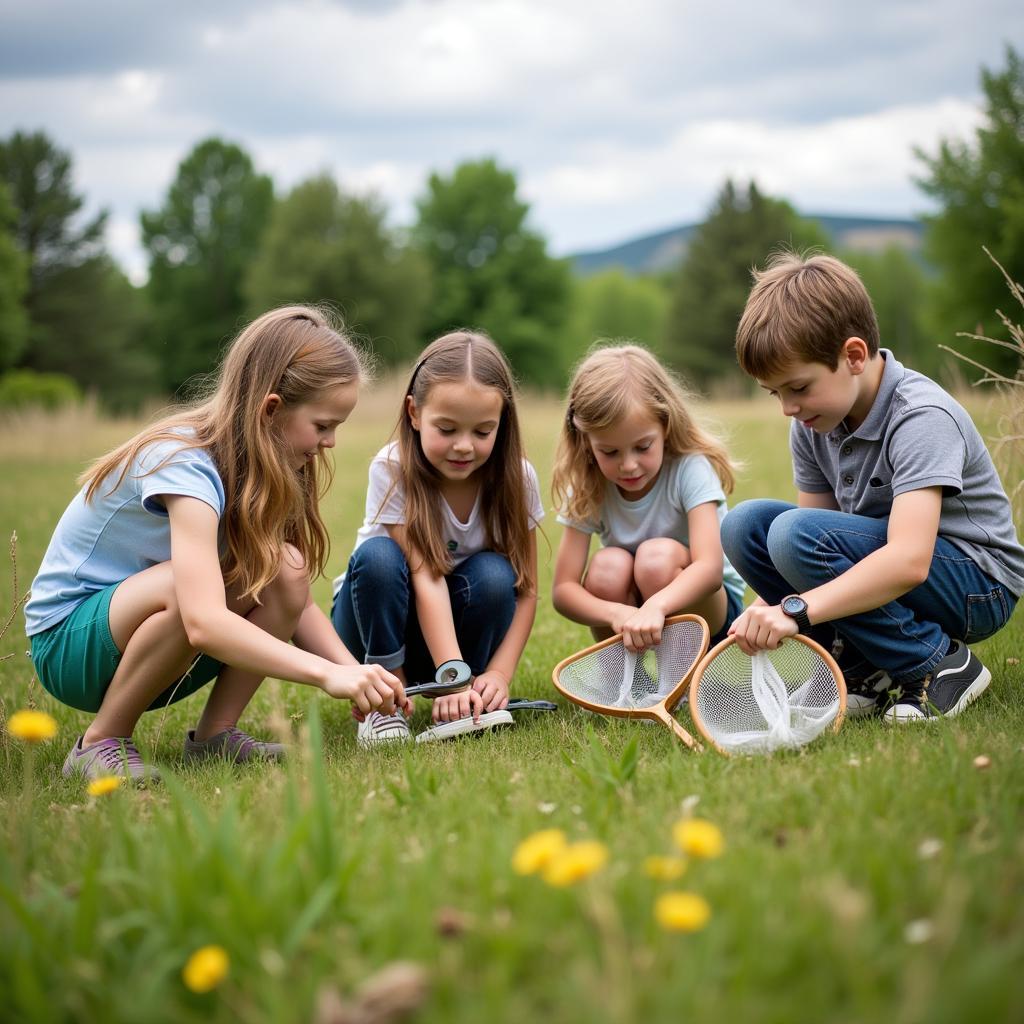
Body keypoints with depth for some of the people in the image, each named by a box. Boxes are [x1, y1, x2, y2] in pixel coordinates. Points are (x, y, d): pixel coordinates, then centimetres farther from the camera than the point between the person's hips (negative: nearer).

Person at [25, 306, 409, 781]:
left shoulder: (256, 467, -3)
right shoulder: (183, 464, -28)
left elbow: (297, 600, -4)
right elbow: (204, 622, -42)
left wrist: (358, 674, -19)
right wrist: (329, 675, -44)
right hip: (68, 640, -7)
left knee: (287, 571, -18)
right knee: (194, 588, -37)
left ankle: (214, 733, -8)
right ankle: (101, 743, -17)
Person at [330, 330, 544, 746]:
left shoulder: (516, 478, -15)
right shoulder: (392, 469, -24)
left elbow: (525, 588, -11)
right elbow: (425, 577, -32)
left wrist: (498, 673, -25)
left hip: (466, 627, 2)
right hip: (377, 626, -2)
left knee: (494, 574, -29)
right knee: (378, 556, -32)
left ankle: (457, 707, -9)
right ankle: (382, 700, -17)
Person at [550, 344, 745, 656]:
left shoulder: (690, 468, -20)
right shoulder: (588, 488, -11)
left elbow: (710, 568, -34)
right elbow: (563, 589, -18)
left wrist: (656, 607, -54)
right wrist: (617, 614, -40)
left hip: (708, 608, -3)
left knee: (658, 555, -31)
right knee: (608, 564, -28)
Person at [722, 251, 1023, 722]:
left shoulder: (922, 418, -25)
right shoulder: (813, 424, -1)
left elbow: (908, 561, -38)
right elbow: (816, 532, 0)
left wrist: (796, 609, -46)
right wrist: (767, 610, -19)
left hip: (978, 582, -8)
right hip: (877, 569, 8)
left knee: (795, 535, -28)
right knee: (744, 525, -9)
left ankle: (940, 665, -13)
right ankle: (867, 670, -4)